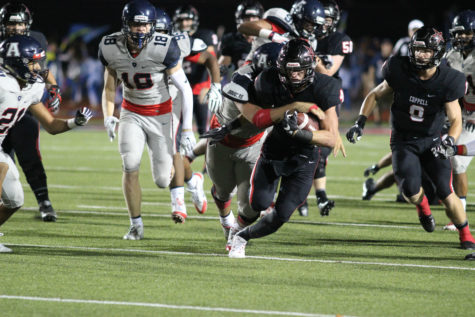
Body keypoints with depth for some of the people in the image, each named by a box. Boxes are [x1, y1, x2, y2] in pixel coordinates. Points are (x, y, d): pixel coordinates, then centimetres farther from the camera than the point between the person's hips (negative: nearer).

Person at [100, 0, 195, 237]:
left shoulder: (163, 48, -23)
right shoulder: (111, 48, -12)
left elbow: (185, 89, -15)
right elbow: (109, 87, 4)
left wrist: (187, 129, -15)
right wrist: (108, 116, -12)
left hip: (160, 115, -2)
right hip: (131, 113, 2)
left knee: (162, 181, 0)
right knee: (130, 167, -18)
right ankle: (136, 225, -2)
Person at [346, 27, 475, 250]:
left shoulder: (447, 82, -14)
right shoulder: (400, 72, -12)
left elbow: (456, 120, -9)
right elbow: (375, 95, 4)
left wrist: (450, 139, -31)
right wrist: (360, 123, -8)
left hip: (431, 141, 0)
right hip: (403, 141, 1)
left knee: (446, 194, -13)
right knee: (411, 192, -20)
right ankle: (422, 205, 19)